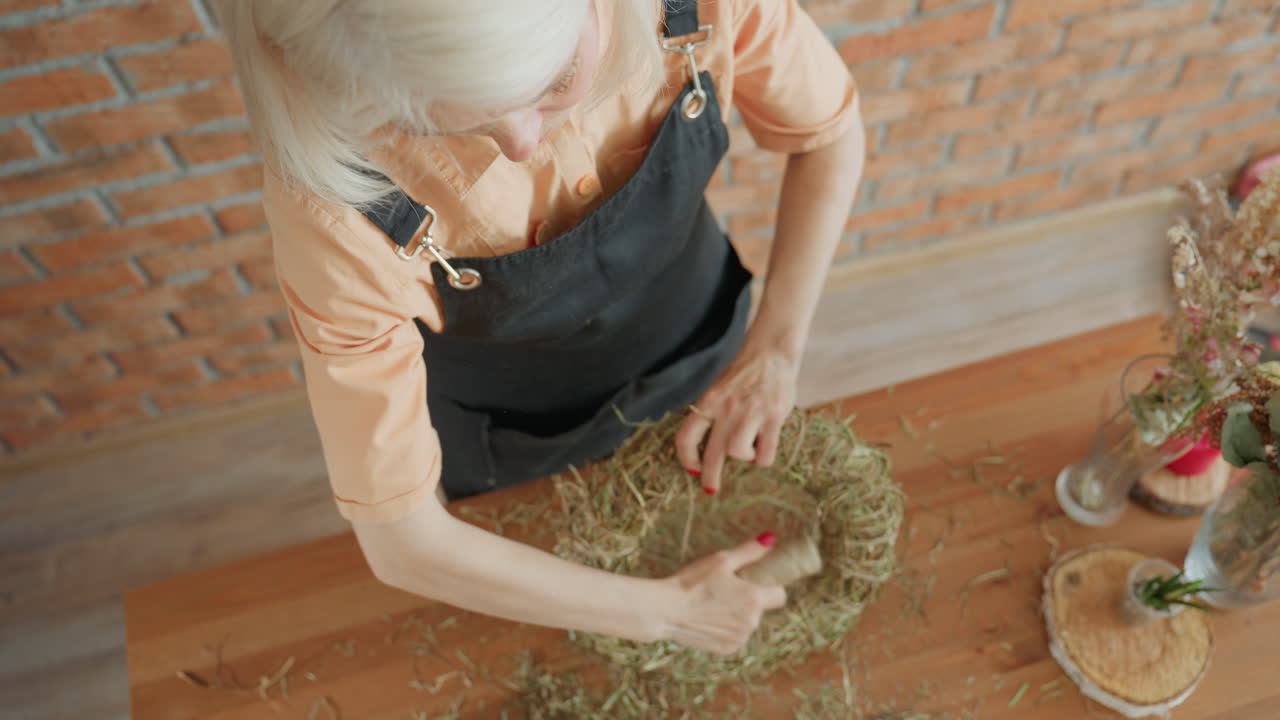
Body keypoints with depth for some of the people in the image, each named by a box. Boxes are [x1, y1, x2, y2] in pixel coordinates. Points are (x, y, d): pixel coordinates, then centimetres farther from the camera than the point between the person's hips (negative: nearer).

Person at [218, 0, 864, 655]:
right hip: (513, 442, -1)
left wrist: (776, 345, -22)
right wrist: (664, 612, -22)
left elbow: (829, 134, -11)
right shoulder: (340, 206, -40)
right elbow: (403, 542, -29)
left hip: (697, 357, 2)